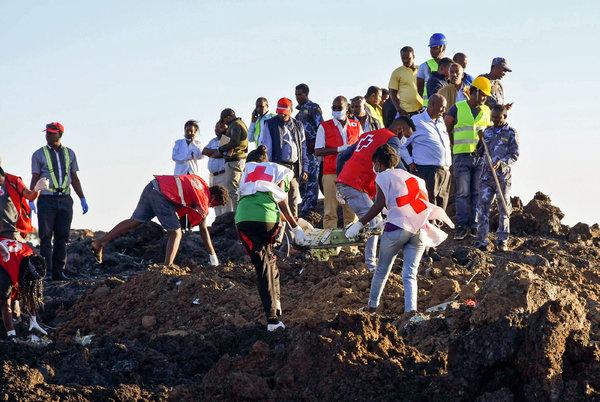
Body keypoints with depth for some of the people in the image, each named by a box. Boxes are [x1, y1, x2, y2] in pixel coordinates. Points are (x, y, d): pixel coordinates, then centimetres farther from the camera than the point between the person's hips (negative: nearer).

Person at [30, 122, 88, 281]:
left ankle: (58, 271, 7)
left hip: (65, 200, 3)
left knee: (62, 237, 2)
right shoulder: (39, 154, 4)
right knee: (46, 237, -4)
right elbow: (35, 179, 1)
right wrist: (30, 201, -7)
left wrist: (82, 199, 12)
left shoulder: (69, 154, 12)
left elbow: (74, 178, 16)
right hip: (46, 200, -3)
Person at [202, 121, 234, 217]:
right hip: (212, 176, 8)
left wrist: (212, 154, -2)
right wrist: (217, 151, -4)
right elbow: (204, 151, 11)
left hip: (223, 175, -8)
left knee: (225, 202, -12)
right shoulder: (213, 141, 22)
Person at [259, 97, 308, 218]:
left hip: (295, 167, 4)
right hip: (279, 166, -4)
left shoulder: (298, 126, 16)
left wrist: (304, 169, 13)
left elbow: (303, 148, 19)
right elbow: (265, 147, 1)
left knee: (293, 199, 3)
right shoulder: (269, 124, 4)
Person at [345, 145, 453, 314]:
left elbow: (379, 205, -4)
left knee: (382, 269, 14)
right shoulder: (411, 176, 26)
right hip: (420, 229, 4)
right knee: (410, 273, 1)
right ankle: (411, 310, -17)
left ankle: (372, 306, 25)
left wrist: (359, 224, -1)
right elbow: (425, 201, 21)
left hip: (397, 228, -4)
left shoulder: (383, 176, 8)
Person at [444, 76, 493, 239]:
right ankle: (462, 226, -1)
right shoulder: (457, 108, 2)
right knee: (463, 192, -4)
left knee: (478, 193, 2)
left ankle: (475, 226, 6)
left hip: (481, 157, 3)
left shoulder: (486, 111, 12)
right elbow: (445, 127, 9)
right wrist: (454, 144, 12)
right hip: (462, 156, -3)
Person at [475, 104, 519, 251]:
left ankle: (502, 241, 9)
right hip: (487, 175, 3)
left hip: (503, 175, -3)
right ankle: (481, 240, -2)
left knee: (504, 209, 3)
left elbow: (514, 155, -4)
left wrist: (501, 162, -19)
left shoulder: (511, 133, 0)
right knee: (482, 207, -4)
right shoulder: (487, 132, 13)